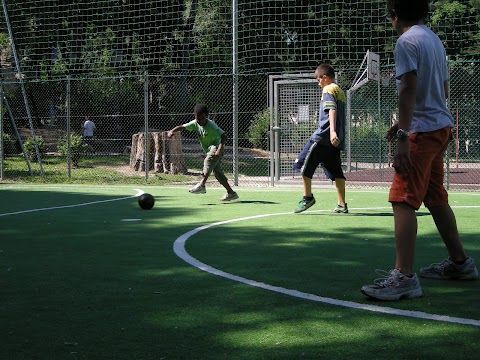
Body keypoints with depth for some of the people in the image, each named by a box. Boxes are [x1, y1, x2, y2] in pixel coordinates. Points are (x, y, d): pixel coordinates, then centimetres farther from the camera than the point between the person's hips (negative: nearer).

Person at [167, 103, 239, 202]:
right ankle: (231, 193, 13)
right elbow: (182, 127, 0)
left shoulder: (211, 126, -21)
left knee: (208, 160, -34)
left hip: (216, 147, -8)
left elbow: (223, 136, -27)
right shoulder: (195, 123, -2)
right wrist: (172, 131, -19)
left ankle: (202, 184, -49)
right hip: (209, 150, 8)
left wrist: (220, 149, -39)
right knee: (217, 171, 7)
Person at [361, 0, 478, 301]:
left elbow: (409, 89, -21)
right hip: (442, 125, 9)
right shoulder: (434, 40, 16)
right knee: (436, 198, 18)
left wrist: (403, 135, -24)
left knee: (403, 200, -12)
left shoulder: (407, 41, -11)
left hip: (422, 131, -9)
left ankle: (404, 277, -19)